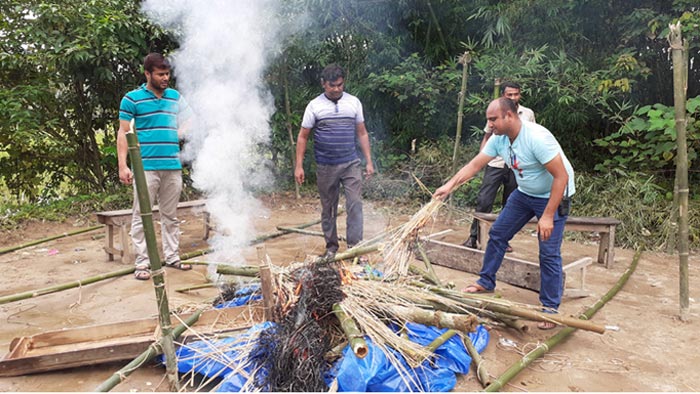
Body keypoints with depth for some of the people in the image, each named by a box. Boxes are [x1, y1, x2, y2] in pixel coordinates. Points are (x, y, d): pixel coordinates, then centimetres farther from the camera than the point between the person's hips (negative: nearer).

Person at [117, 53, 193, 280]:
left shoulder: (175, 97, 13)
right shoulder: (132, 99, 0)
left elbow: (183, 127, 21)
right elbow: (123, 133, -1)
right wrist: (122, 165, -9)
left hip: (173, 167, 4)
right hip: (146, 167, -4)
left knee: (170, 216, 11)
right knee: (142, 216, 0)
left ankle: (172, 257, 20)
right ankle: (142, 263, 7)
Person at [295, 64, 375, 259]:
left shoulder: (354, 102, 5)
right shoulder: (315, 106, -1)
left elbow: (362, 134, 9)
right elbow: (303, 137, 1)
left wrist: (369, 161, 5)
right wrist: (299, 166, -4)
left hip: (351, 164, 1)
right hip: (325, 167, -1)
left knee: (355, 205, -6)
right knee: (328, 208, 9)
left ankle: (354, 246, 1)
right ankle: (331, 246, 23)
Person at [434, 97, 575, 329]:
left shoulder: (537, 138, -32)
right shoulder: (499, 139, -9)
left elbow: (562, 176, -30)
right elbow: (474, 165, -5)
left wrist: (548, 216, -29)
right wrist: (449, 186, -18)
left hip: (553, 195, -7)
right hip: (524, 193, 8)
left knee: (549, 253, -7)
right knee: (497, 234, 10)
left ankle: (550, 308, 7)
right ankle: (486, 282, 26)